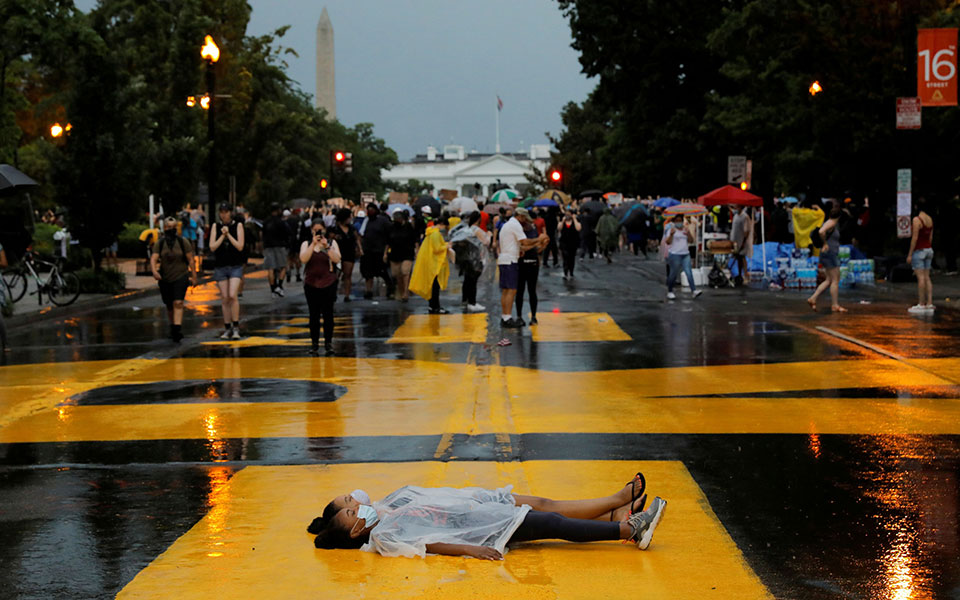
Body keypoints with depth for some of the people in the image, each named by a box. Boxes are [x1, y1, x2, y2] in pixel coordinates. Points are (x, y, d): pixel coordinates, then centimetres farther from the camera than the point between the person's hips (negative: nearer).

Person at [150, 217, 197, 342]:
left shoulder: (183, 242, -2)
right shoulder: (159, 244, 1)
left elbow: (191, 260, 1)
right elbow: (153, 259, -10)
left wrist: (194, 276, 0)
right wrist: (154, 271, -29)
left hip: (180, 276, -3)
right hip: (165, 279, 3)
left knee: (178, 303, -17)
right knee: (169, 306, 11)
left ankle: (177, 329, -25)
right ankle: (172, 327, 29)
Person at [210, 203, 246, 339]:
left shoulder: (238, 226, 0)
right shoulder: (216, 227, 6)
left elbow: (240, 246, -8)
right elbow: (212, 247, -2)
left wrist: (228, 234, -12)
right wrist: (223, 235, -11)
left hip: (236, 266, -3)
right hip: (220, 266, 3)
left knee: (233, 295, -17)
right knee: (224, 298, 3)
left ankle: (236, 327, -11)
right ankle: (227, 329, 10)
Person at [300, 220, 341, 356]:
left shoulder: (331, 243, 5)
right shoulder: (306, 244, 6)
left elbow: (337, 259, -9)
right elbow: (303, 259, -12)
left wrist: (326, 246, -18)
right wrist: (313, 244, -18)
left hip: (328, 284, -1)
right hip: (311, 283, 1)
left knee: (328, 314, -2)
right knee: (314, 315, 2)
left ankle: (328, 343, 4)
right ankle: (314, 343, 8)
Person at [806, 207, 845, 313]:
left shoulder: (833, 224, 16)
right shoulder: (831, 223, -14)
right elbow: (821, 232, -32)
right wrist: (825, 244, -20)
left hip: (831, 255, 10)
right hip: (829, 254, -10)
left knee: (829, 280, 12)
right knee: (835, 280, -5)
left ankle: (813, 298, 7)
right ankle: (835, 305, -1)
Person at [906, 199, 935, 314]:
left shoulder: (917, 219, -15)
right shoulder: (930, 219, 9)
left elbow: (915, 238, -17)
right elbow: (930, 237, 14)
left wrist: (910, 254, -13)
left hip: (919, 250, -8)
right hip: (928, 250, 8)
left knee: (920, 278, -7)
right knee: (927, 277, 8)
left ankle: (921, 305, -7)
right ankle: (929, 304, 5)